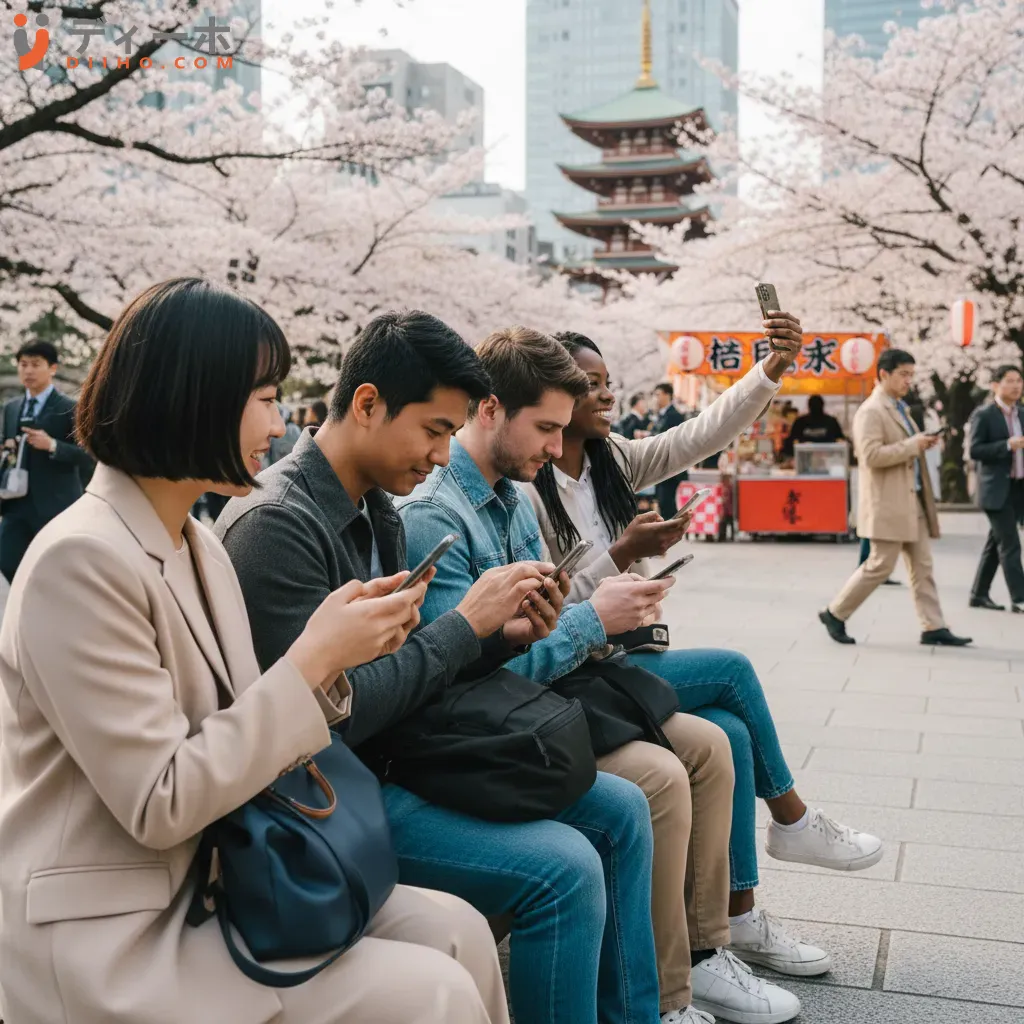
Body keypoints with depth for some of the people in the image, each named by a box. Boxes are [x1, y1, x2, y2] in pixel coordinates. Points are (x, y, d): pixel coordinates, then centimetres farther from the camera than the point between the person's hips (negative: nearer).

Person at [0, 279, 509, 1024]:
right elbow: (161, 804, -22)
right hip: (111, 939, -8)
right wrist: (313, 660, -20)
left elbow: (237, 737, 7)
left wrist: (336, 656, -8)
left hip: (202, 883, 8)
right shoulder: (82, 559, -20)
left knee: (456, 930, 0)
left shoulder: (198, 544, 8)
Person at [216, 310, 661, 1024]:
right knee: (565, 869, -22)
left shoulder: (380, 512, 8)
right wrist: (467, 623, -19)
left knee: (620, 811, 7)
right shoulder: (276, 523, -21)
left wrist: (506, 636, -3)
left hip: (399, 752, 10)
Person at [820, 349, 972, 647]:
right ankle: (835, 614, 10)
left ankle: (934, 628, 10)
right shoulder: (871, 411, -13)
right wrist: (913, 445, -19)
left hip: (913, 502, 9)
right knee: (881, 566, -4)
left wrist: (922, 444, 9)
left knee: (922, 566, 7)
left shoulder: (899, 408, 18)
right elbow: (872, 455, -24)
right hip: (888, 505, -9)